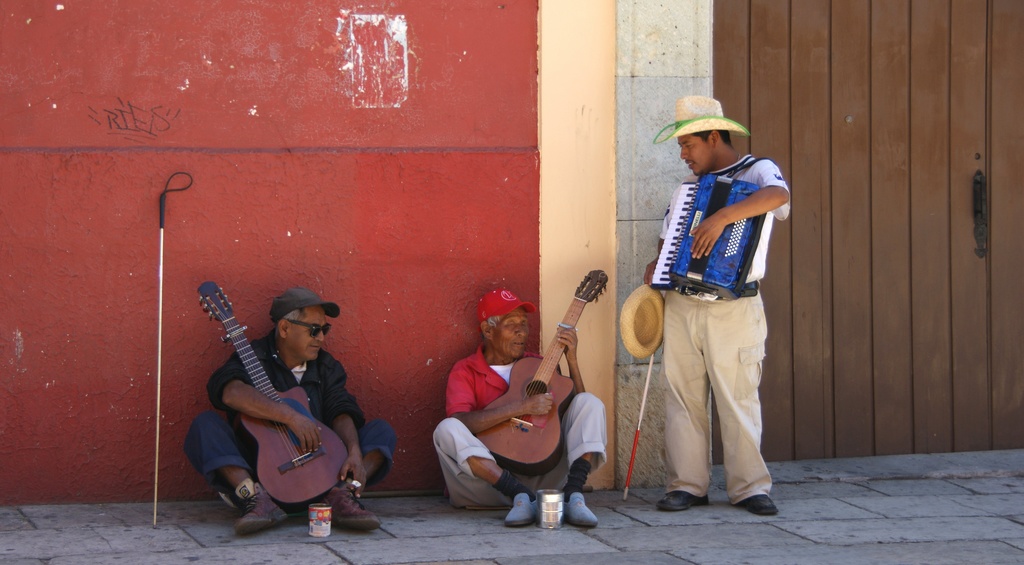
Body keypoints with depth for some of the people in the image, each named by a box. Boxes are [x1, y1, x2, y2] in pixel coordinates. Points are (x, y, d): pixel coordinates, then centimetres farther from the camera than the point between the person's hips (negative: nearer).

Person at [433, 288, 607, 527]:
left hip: (543, 475, 3)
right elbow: (459, 421, -17)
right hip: (493, 479, -3)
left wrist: (571, 359, -3)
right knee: (446, 430, -28)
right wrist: (522, 407, -23)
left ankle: (573, 496, -31)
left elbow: (575, 407, 6)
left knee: (589, 403, -9)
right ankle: (523, 497, -41)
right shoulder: (465, 371, 4)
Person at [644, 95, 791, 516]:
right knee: (683, 398, 3)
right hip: (681, 307, 6)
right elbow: (669, 237, 28)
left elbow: (778, 195, -25)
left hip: (733, 311, -6)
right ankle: (687, 484, 8)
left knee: (738, 399, -4)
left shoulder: (757, 171, -1)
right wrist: (655, 267, 6)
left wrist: (721, 217, -33)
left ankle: (749, 486, 2)